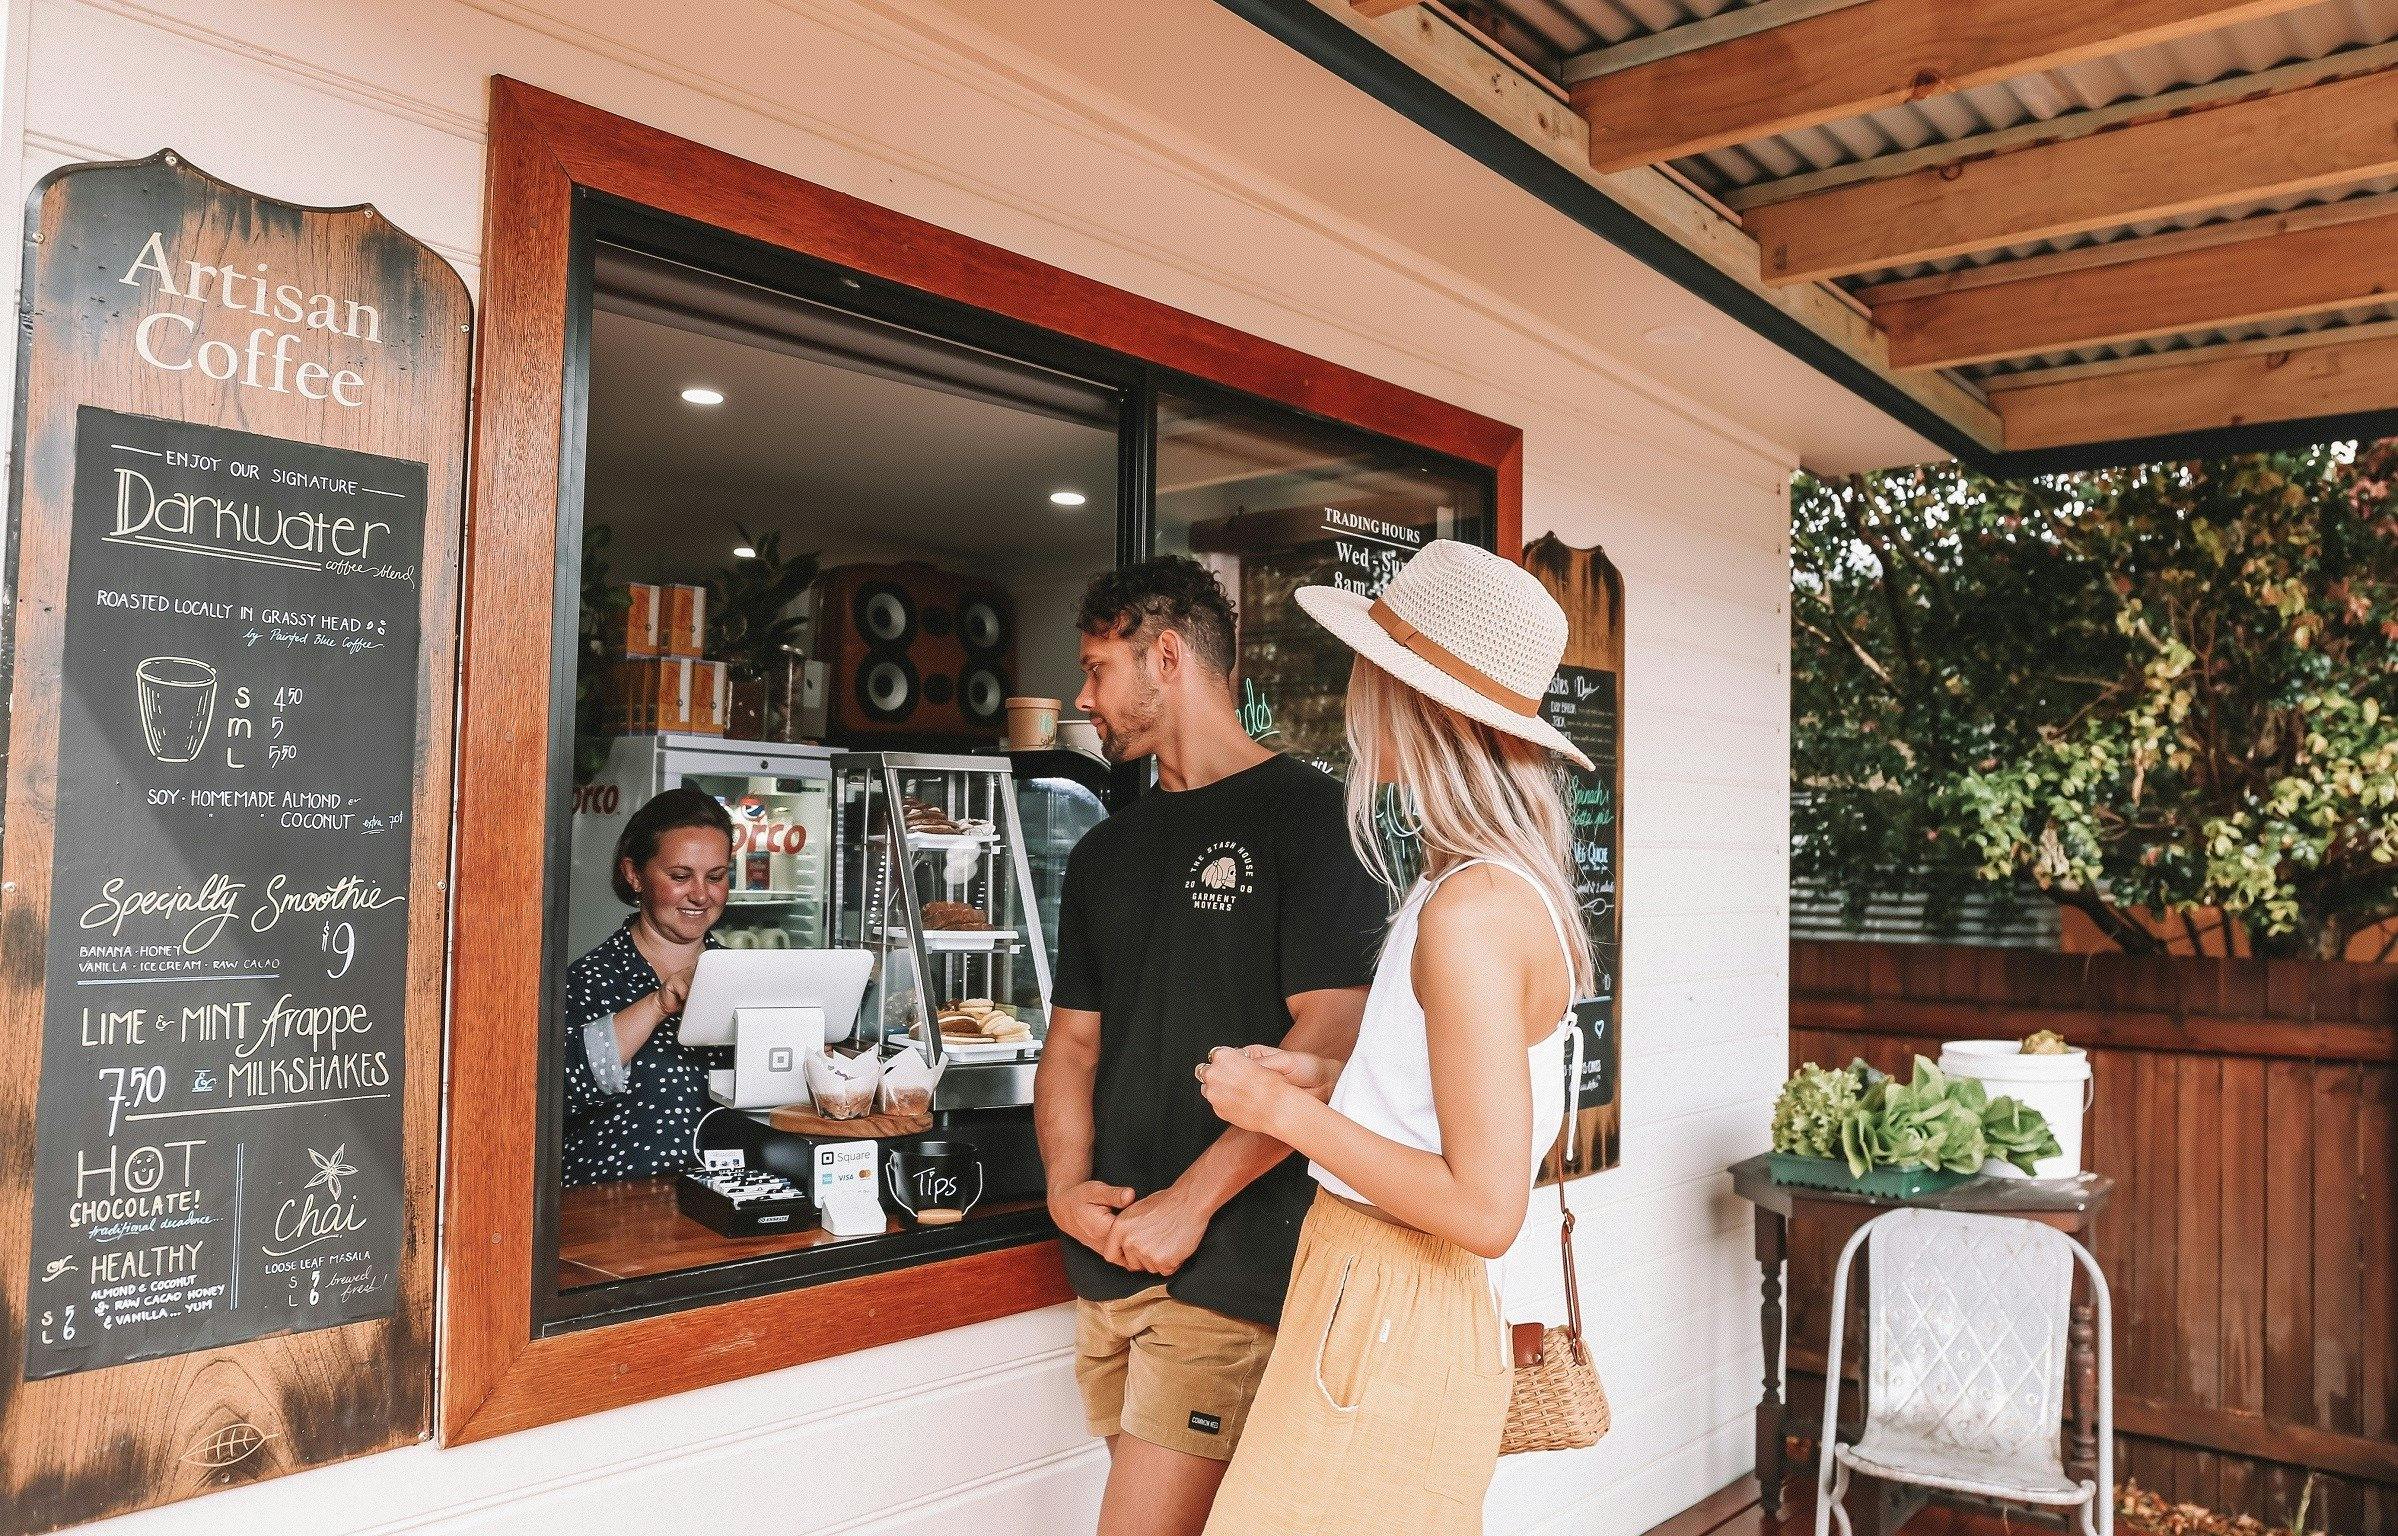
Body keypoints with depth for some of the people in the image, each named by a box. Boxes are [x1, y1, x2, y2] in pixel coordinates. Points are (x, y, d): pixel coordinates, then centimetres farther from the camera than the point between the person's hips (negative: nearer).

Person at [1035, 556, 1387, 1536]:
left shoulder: (1306, 814, -6)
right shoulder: (1105, 853, 16)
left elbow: (1330, 1037, -15)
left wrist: (1187, 1202, -17)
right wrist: (1067, 1185, -1)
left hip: (1230, 1262, -7)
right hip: (1109, 1260, 7)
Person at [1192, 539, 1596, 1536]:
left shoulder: (1471, 912, -24)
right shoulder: (1504, 885, 6)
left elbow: (1484, 1210, -25)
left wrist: (1287, 1112, -16)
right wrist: (1324, 1078, 7)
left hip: (1387, 1329, -9)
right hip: (1380, 1301, 9)